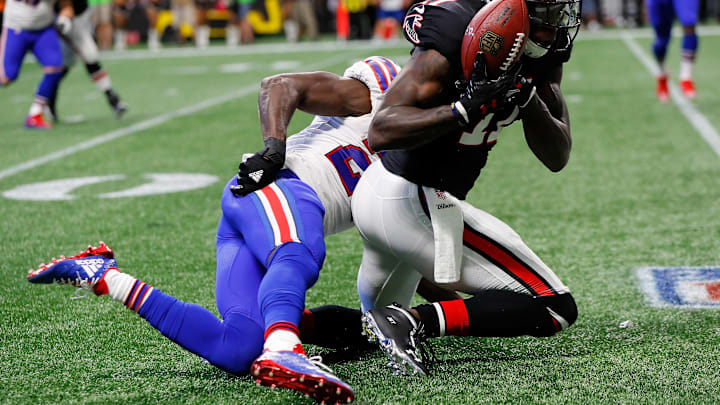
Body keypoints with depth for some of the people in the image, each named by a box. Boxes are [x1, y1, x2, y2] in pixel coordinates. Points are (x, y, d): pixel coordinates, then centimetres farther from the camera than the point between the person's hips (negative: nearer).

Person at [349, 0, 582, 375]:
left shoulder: (541, 55, 1)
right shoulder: (456, 32, -23)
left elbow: (557, 158, -2)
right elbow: (380, 132, -28)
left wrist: (529, 99, -20)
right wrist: (464, 110, -40)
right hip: (413, 206, -10)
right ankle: (412, 321, -17)